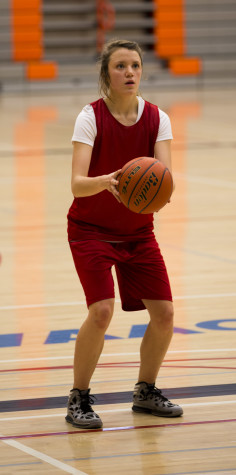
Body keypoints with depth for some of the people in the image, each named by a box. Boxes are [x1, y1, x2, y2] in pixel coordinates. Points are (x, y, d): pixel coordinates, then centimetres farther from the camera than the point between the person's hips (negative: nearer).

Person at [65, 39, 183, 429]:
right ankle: (78, 399, -3)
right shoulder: (91, 117, -17)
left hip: (138, 230, 4)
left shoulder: (156, 118, -7)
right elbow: (77, 184, -27)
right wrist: (106, 181, -48)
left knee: (164, 312, -2)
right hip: (91, 229, -4)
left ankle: (145, 392, 21)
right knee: (101, 310, -21)